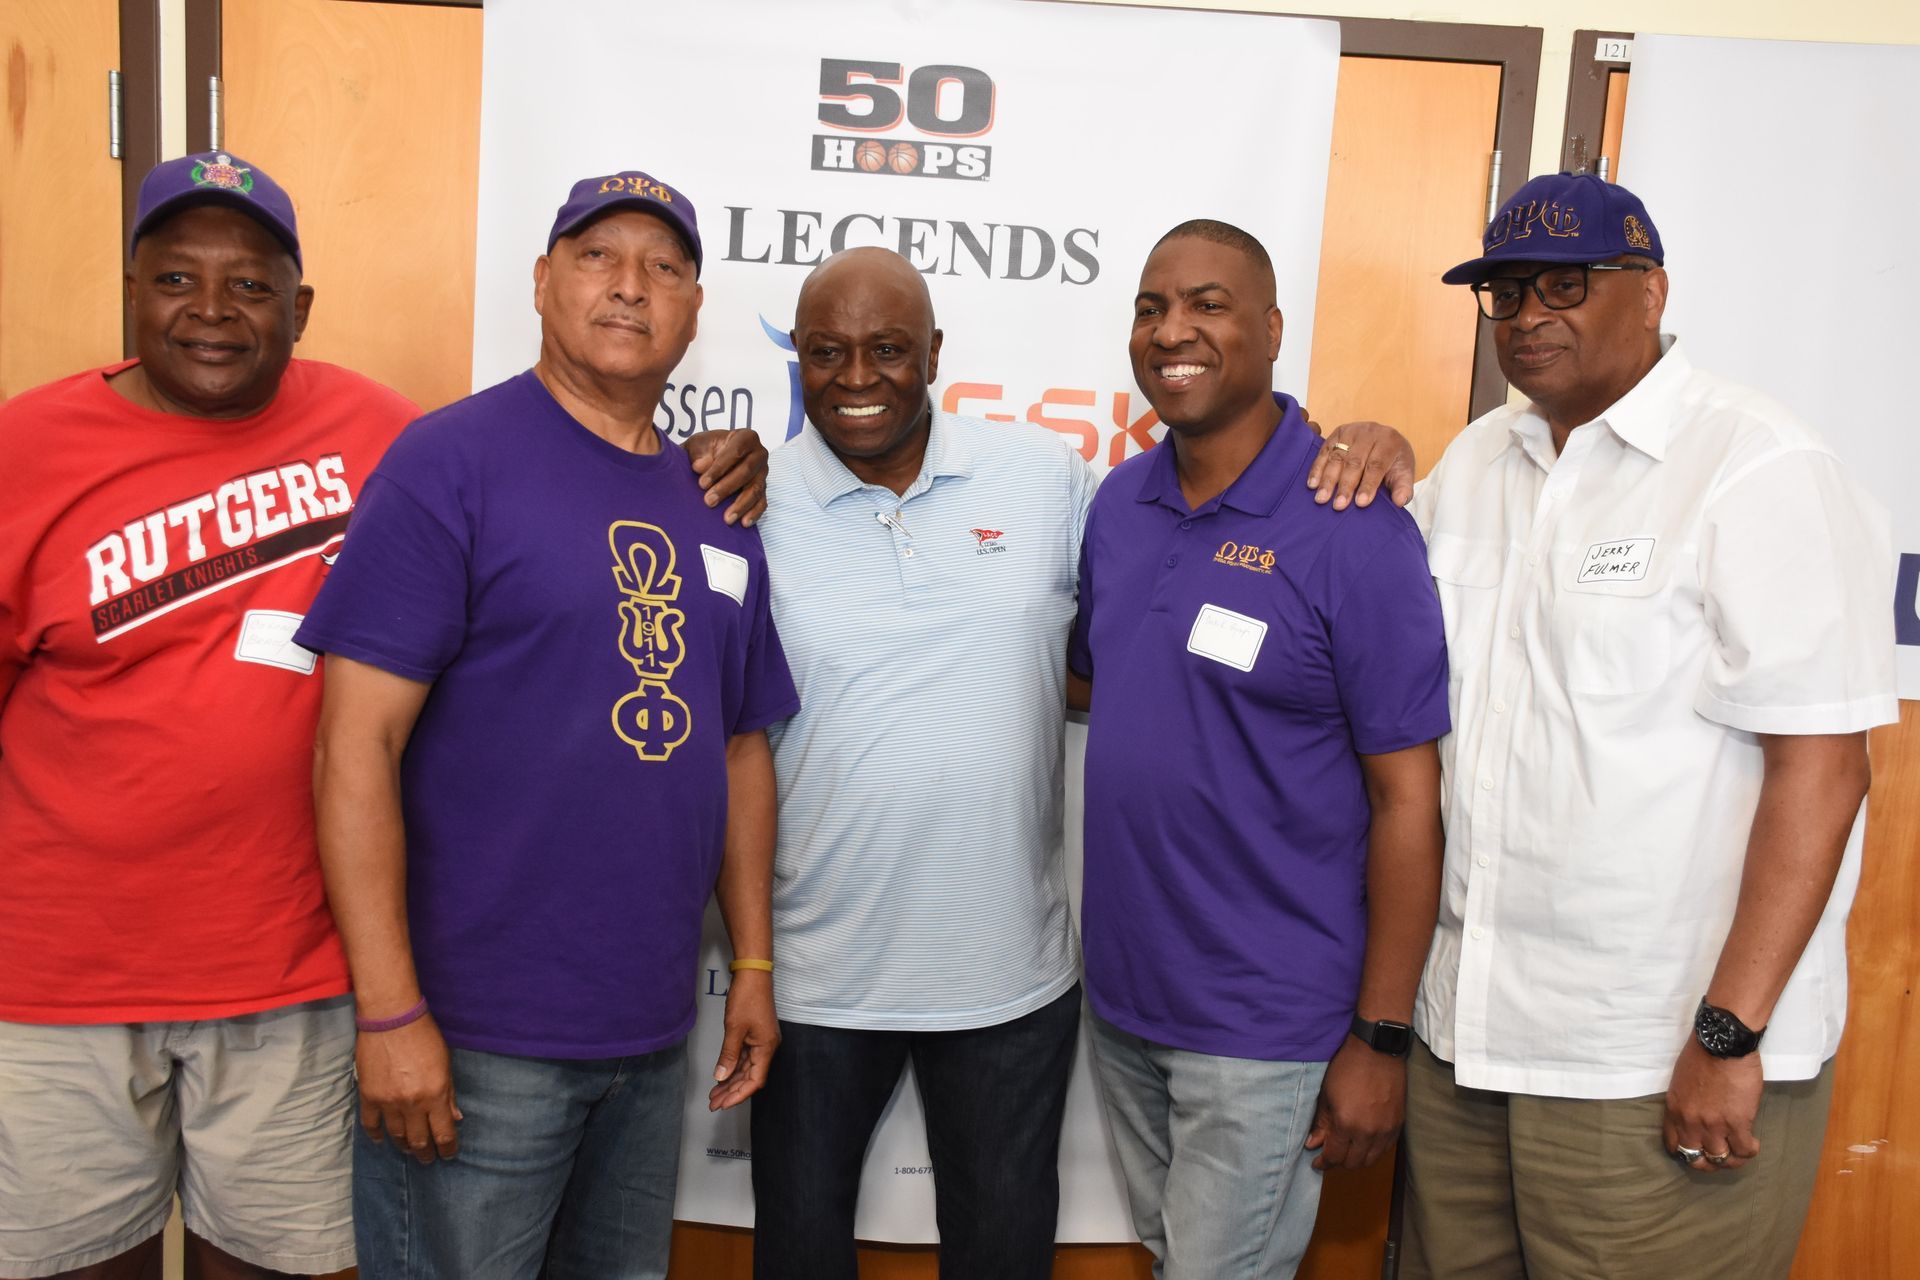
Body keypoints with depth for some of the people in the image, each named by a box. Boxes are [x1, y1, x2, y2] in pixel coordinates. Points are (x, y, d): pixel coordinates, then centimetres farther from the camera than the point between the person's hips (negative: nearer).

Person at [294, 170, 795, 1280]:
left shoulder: (714, 506, 9)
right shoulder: (454, 460, -9)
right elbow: (358, 741, -14)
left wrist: (754, 962, 11)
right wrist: (389, 1012, -17)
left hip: (654, 1032, 6)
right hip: (475, 1040, -6)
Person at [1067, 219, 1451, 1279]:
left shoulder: (1352, 531, -16)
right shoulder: (1118, 503, 2)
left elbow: (1407, 797, -15)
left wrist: (1381, 1036, -13)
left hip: (1265, 1023, -6)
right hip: (1119, 995, 6)